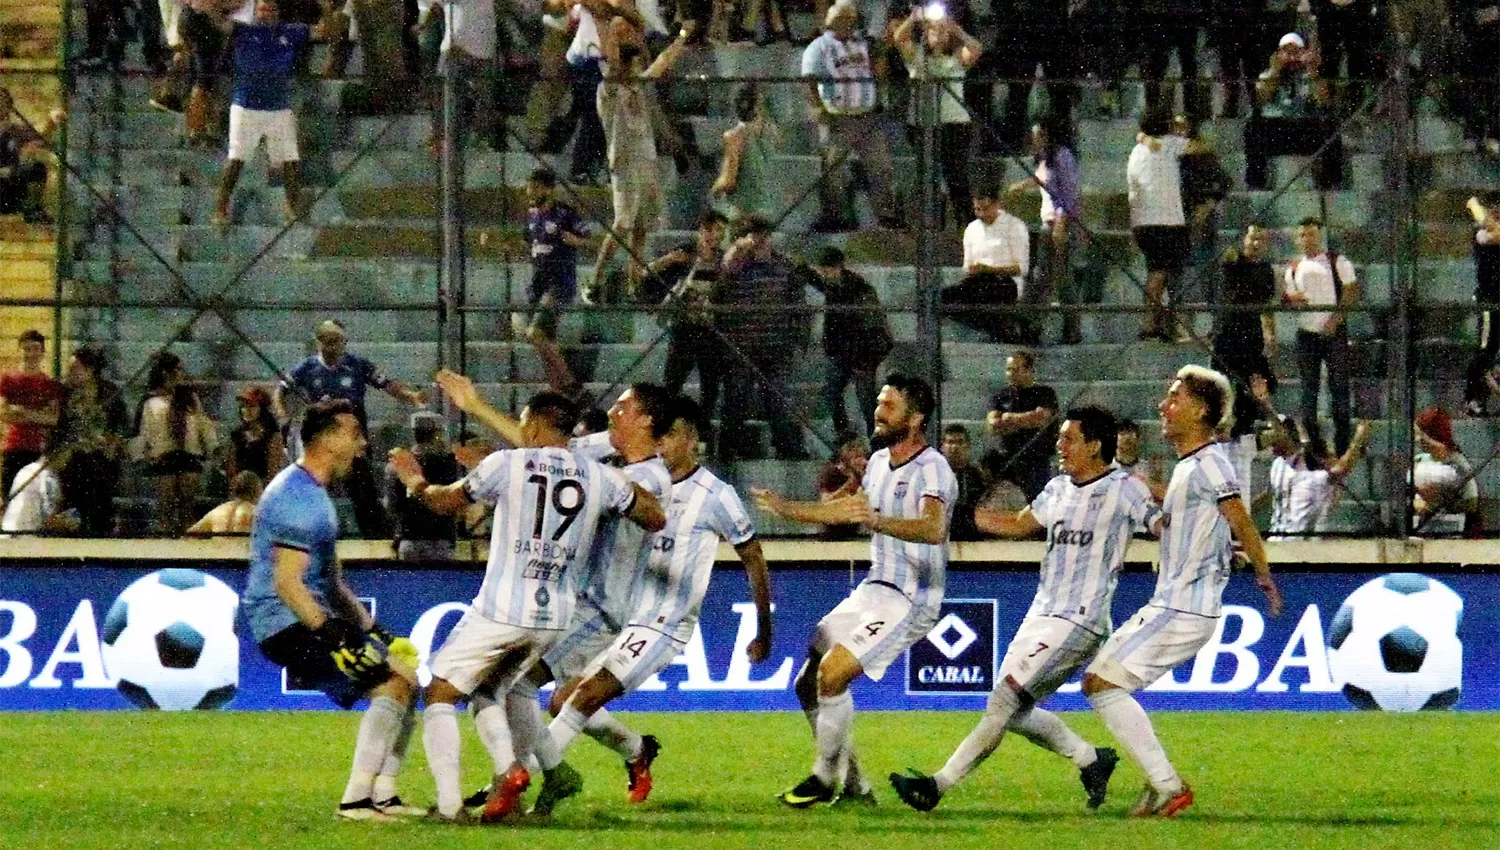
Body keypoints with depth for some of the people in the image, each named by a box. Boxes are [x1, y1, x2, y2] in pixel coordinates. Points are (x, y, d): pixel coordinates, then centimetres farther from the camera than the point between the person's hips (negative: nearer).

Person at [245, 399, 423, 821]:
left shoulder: (314, 493, 18)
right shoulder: (299, 499, -17)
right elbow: (287, 584, -24)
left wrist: (367, 625, 17)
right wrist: (332, 635, -26)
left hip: (315, 619, 11)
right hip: (288, 624, -11)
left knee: (406, 679, 14)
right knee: (391, 686, -18)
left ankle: (383, 795, 14)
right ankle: (356, 799, -20)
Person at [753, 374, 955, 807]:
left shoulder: (932, 471, -18)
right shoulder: (880, 461, 10)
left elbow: (933, 529, -38)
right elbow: (847, 510, 28)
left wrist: (877, 520, -54)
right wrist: (784, 508, 28)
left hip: (911, 601, -9)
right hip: (873, 590, 9)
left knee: (832, 673, -21)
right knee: (807, 685, 7)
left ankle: (827, 776, -3)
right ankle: (853, 785, 17)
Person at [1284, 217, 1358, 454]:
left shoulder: (1337, 261, 0)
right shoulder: (1294, 268, 14)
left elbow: (1352, 291, -5)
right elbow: (1287, 299, 16)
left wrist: (1336, 318, -16)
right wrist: (1292, 299, -9)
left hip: (1333, 331, -4)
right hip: (1307, 333, 4)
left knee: (1339, 385, -5)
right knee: (1308, 389, 5)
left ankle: (1342, 443, -2)